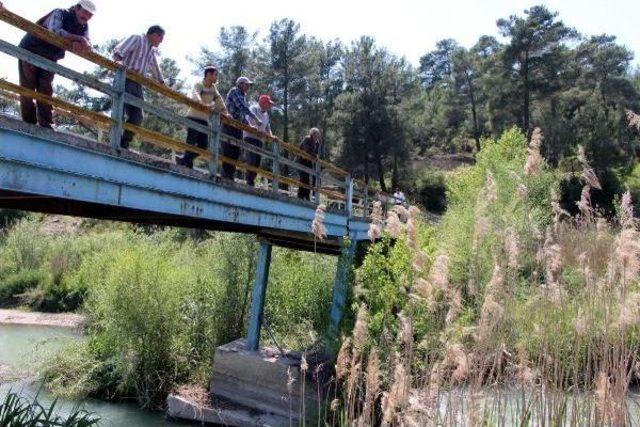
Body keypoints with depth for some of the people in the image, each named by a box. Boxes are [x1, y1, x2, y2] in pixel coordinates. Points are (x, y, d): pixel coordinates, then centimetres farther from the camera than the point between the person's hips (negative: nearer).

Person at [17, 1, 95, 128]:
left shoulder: (84, 27, -3)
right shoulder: (59, 14, -20)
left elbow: (87, 46, -18)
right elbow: (55, 31, -40)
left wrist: (78, 45, -42)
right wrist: (78, 39, -47)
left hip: (50, 58, 5)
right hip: (30, 51, -4)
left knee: (46, 89, -4)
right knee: (28, 87, -4)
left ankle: (46, 124, -6)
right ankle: (28, 122, 1)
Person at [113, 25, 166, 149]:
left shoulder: (152, 51, 26)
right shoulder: (137, 39, 4)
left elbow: (155, 69, 38)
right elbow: (119, 50, -11)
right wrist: (118, 60, -31)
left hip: (137, 83, 8)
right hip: (125, 78, -8)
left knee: (137, 115, -2)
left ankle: (124, 143, -2)